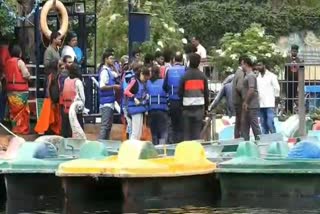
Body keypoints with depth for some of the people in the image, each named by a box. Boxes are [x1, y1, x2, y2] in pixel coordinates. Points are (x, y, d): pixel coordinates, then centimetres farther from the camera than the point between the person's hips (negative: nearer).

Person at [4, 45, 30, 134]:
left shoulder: (7, 62, 6)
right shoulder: (19, 62, -14)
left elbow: (6, 74, 13)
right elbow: (26, 75, -17)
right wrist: (28, 75, 4)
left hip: (10, 89, 7)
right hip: (20, 90, -7)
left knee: (13, 110, 12)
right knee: (21, 110, 0)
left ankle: (15, 128, 16)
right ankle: (21, 129, 2)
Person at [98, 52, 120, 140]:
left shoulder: (109, 70, 13)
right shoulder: (104, 71, -14)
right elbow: (102, 86, -21)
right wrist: (114, 86, -17)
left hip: (110, 101, 10)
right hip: (106, 101, -10)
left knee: (108, 124, 15)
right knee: (105, 125, -11)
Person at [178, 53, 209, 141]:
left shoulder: (185, 76, -6)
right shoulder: (202, 76, 1)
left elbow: (180, 93, -3)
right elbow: (206, 93, 5)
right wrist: (206, 107, 14)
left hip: (187, 107, -2)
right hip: (199, 107, 2)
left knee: (187, 133, 5)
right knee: (197, 132, 6)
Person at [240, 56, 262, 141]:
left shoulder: (251, 76, -15)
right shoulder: (247, 75, 16)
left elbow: (251, 89, -22)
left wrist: (245, 102, -18)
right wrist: (245, 102, 16)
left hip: (252, 105, -10)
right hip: (247, 105, 10)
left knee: (254, 124, -5)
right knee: (244, 124, 11)